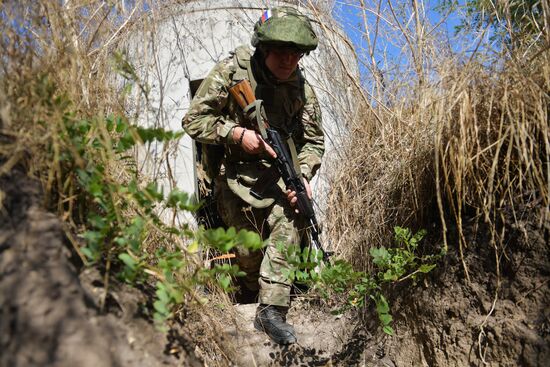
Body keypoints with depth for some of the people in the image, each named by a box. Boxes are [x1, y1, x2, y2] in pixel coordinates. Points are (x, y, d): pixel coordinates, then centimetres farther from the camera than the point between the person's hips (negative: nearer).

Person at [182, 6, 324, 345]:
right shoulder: (232, 72, -13)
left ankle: (271, 310, -17)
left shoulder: (303, 90, -3)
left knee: (290, 221, -23)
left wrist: (302, 176, -16)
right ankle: (254, 289, 31)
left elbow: (313, 141, 3)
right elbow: (193, 120, -11)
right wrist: (236, 133, -25)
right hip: (235, 173, -2)